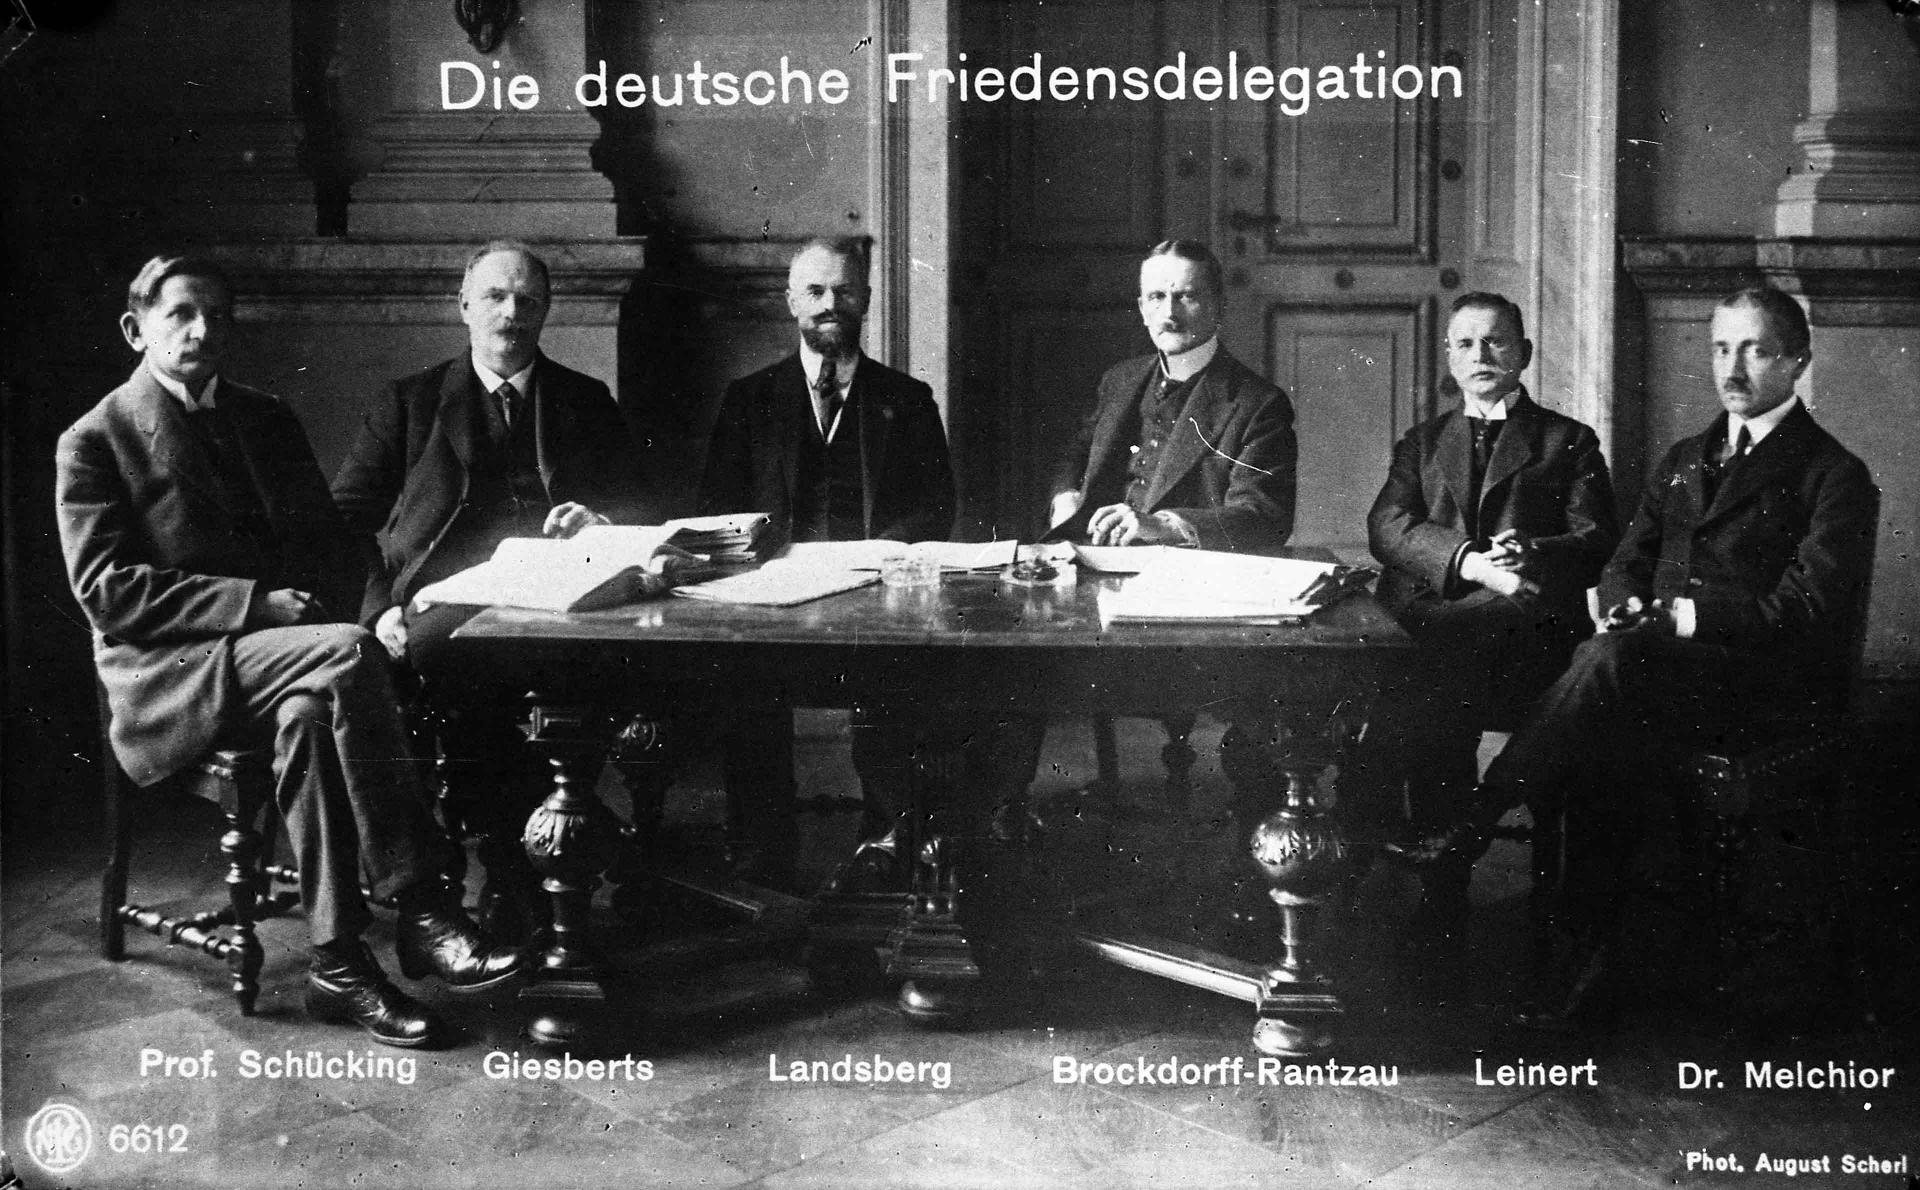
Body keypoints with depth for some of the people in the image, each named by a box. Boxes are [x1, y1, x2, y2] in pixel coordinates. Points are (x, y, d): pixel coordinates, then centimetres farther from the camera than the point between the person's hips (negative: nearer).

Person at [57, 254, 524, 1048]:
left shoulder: (267, 421, 19)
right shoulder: (96, 441, 1)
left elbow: (335, 546, 19)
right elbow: (105, 589, -9)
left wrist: (318, 601, -6)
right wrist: (257, 602, -19)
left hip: (278, 651, 5)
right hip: (171, 669, -5)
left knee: (310, 714, -34)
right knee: (347, 656, -33)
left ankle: (339, 965, -32)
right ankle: (422, 910, -32)